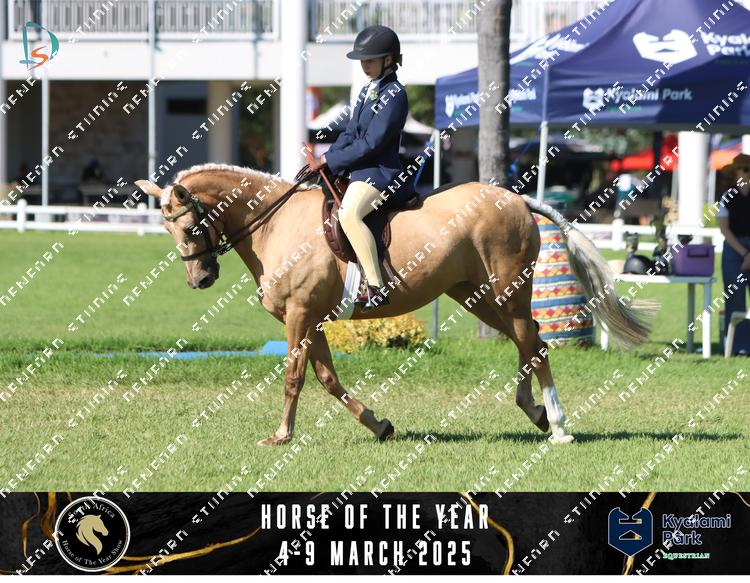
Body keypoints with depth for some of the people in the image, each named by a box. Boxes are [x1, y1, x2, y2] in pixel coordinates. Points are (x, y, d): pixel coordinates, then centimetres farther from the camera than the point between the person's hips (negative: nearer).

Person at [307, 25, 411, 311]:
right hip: (362, 169, 11)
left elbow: (370, 144, -18)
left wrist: (328, 161, -15)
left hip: (381, 171, -11)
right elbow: (350, 134, 18)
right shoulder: (368, 91, 16)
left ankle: (376, 288, -38)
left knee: (348, 214, -34)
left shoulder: (393, 95, -13)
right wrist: (322, 160, 1)